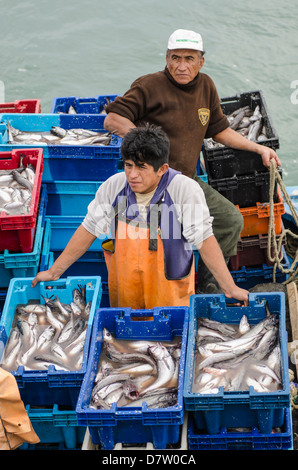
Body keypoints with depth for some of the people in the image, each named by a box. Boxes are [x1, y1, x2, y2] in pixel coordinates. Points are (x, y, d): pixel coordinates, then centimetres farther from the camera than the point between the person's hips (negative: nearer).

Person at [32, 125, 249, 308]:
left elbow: (205, 240, -17)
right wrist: (55, 272, 3)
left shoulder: (185, 190, -18)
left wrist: (230, 288, -20)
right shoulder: (113, 186, -7)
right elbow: (88, 230, 2)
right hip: (123, 289, 3)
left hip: (169, 293, -3)